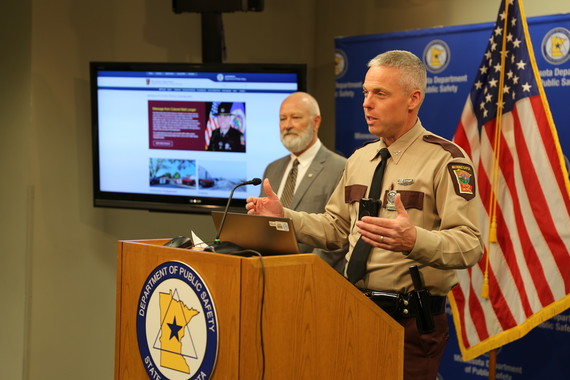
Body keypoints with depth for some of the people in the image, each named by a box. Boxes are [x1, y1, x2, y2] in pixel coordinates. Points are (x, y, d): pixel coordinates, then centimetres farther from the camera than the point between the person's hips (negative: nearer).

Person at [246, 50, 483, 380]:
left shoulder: (445, 160, -11)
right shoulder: (360, 159, 12)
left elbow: (468, 244, -19)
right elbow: (336, 227, 17)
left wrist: (414, 241, -37)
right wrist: (283, 217, 2)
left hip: (412, 321, -6)